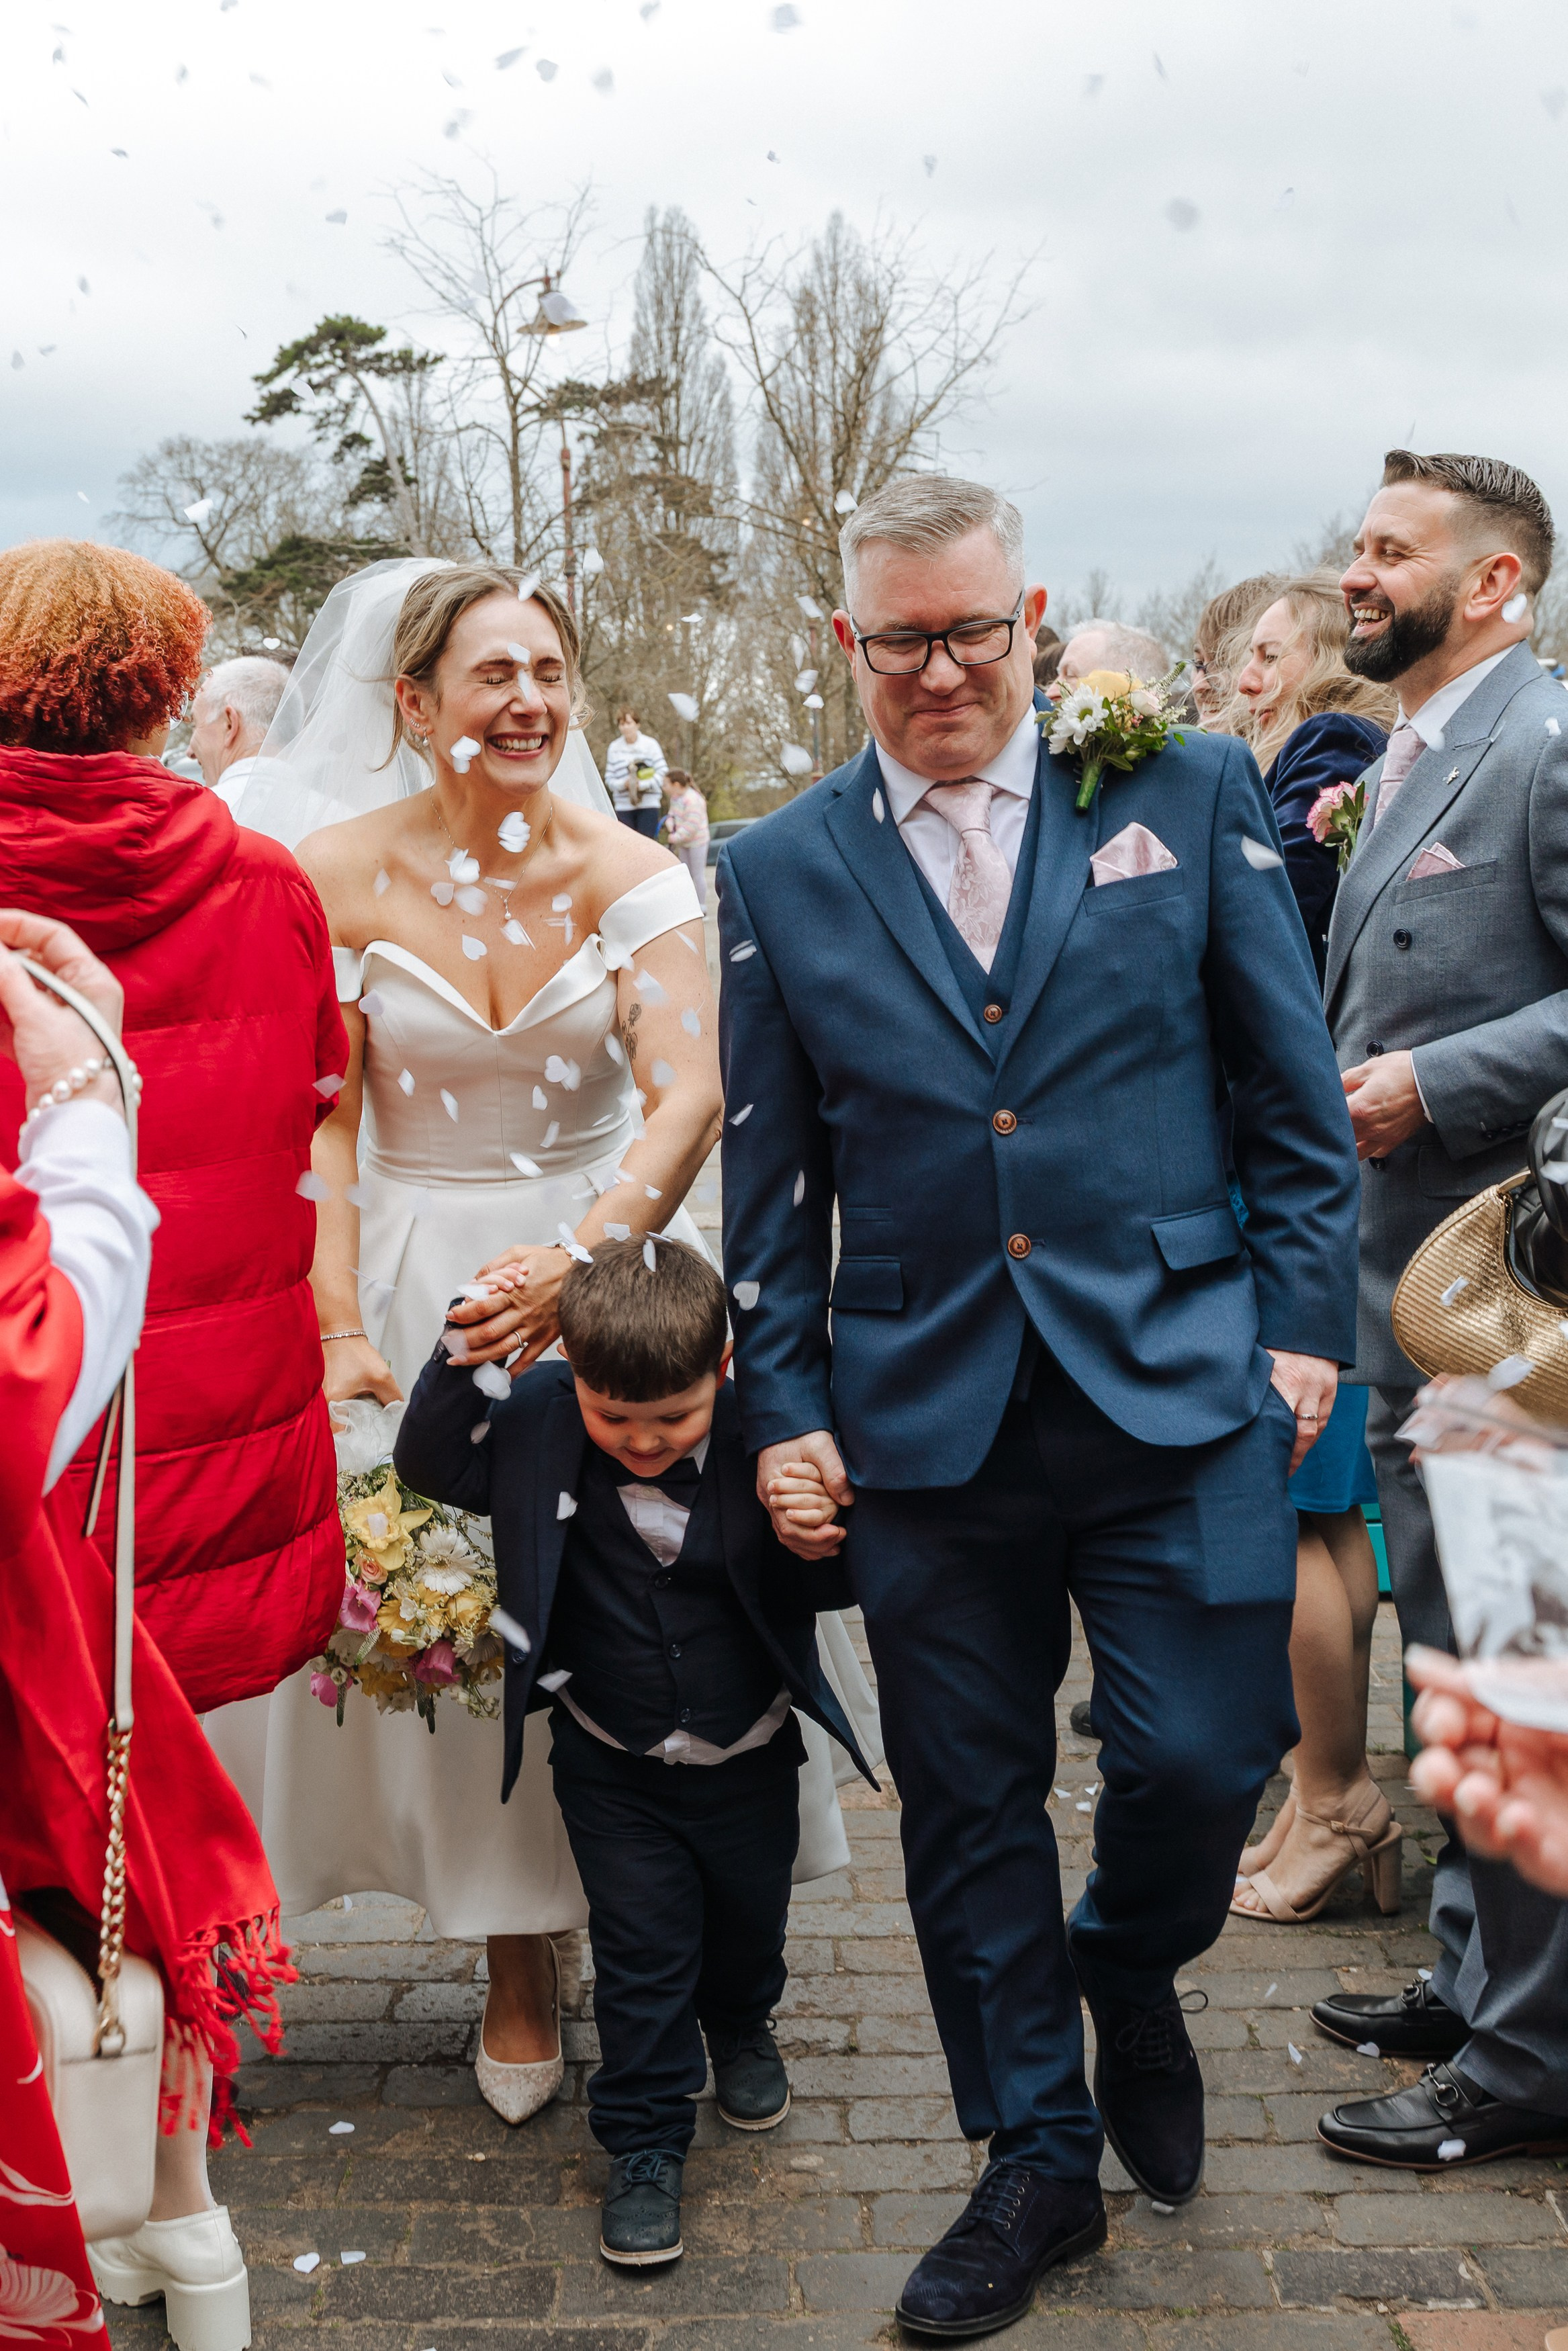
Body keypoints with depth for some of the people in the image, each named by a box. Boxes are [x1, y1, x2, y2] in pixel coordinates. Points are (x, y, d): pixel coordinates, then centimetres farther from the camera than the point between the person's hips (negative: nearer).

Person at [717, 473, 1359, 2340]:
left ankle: (1129, 1974, 34)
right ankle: (1038, 2161, 30)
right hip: (926, 1419, 2)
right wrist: (783, 1410, 5)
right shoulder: (780, 874, 5)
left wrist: (1301, 1323, -1)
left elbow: (1296, 1094, 5)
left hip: (1181, 1394, -1)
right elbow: (770, 1186, 9)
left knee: (1200, 1766, -2)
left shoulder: (1187, 792, 2)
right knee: (968, 1816, 10)